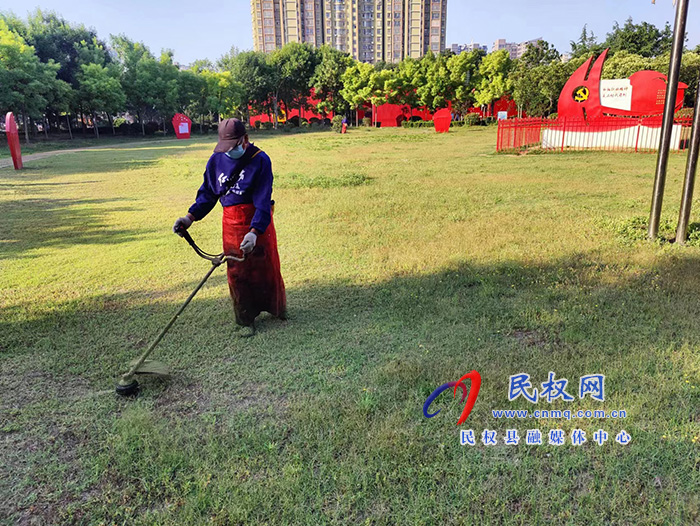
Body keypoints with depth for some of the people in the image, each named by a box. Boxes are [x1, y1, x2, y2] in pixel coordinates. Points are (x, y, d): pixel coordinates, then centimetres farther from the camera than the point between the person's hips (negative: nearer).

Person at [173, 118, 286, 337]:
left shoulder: (260, 160, -13)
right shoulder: (216, 160, 1)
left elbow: (263, 201, -19)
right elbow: (207, 193, 11)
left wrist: (254, 231, -30)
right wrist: (191, 216, -3)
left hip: (258, 222, -3)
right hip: (231, 224, 4)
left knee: (266, 268, 8)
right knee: (236, 272, 7)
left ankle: (277, 308, 34)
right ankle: (246, 320, 23)